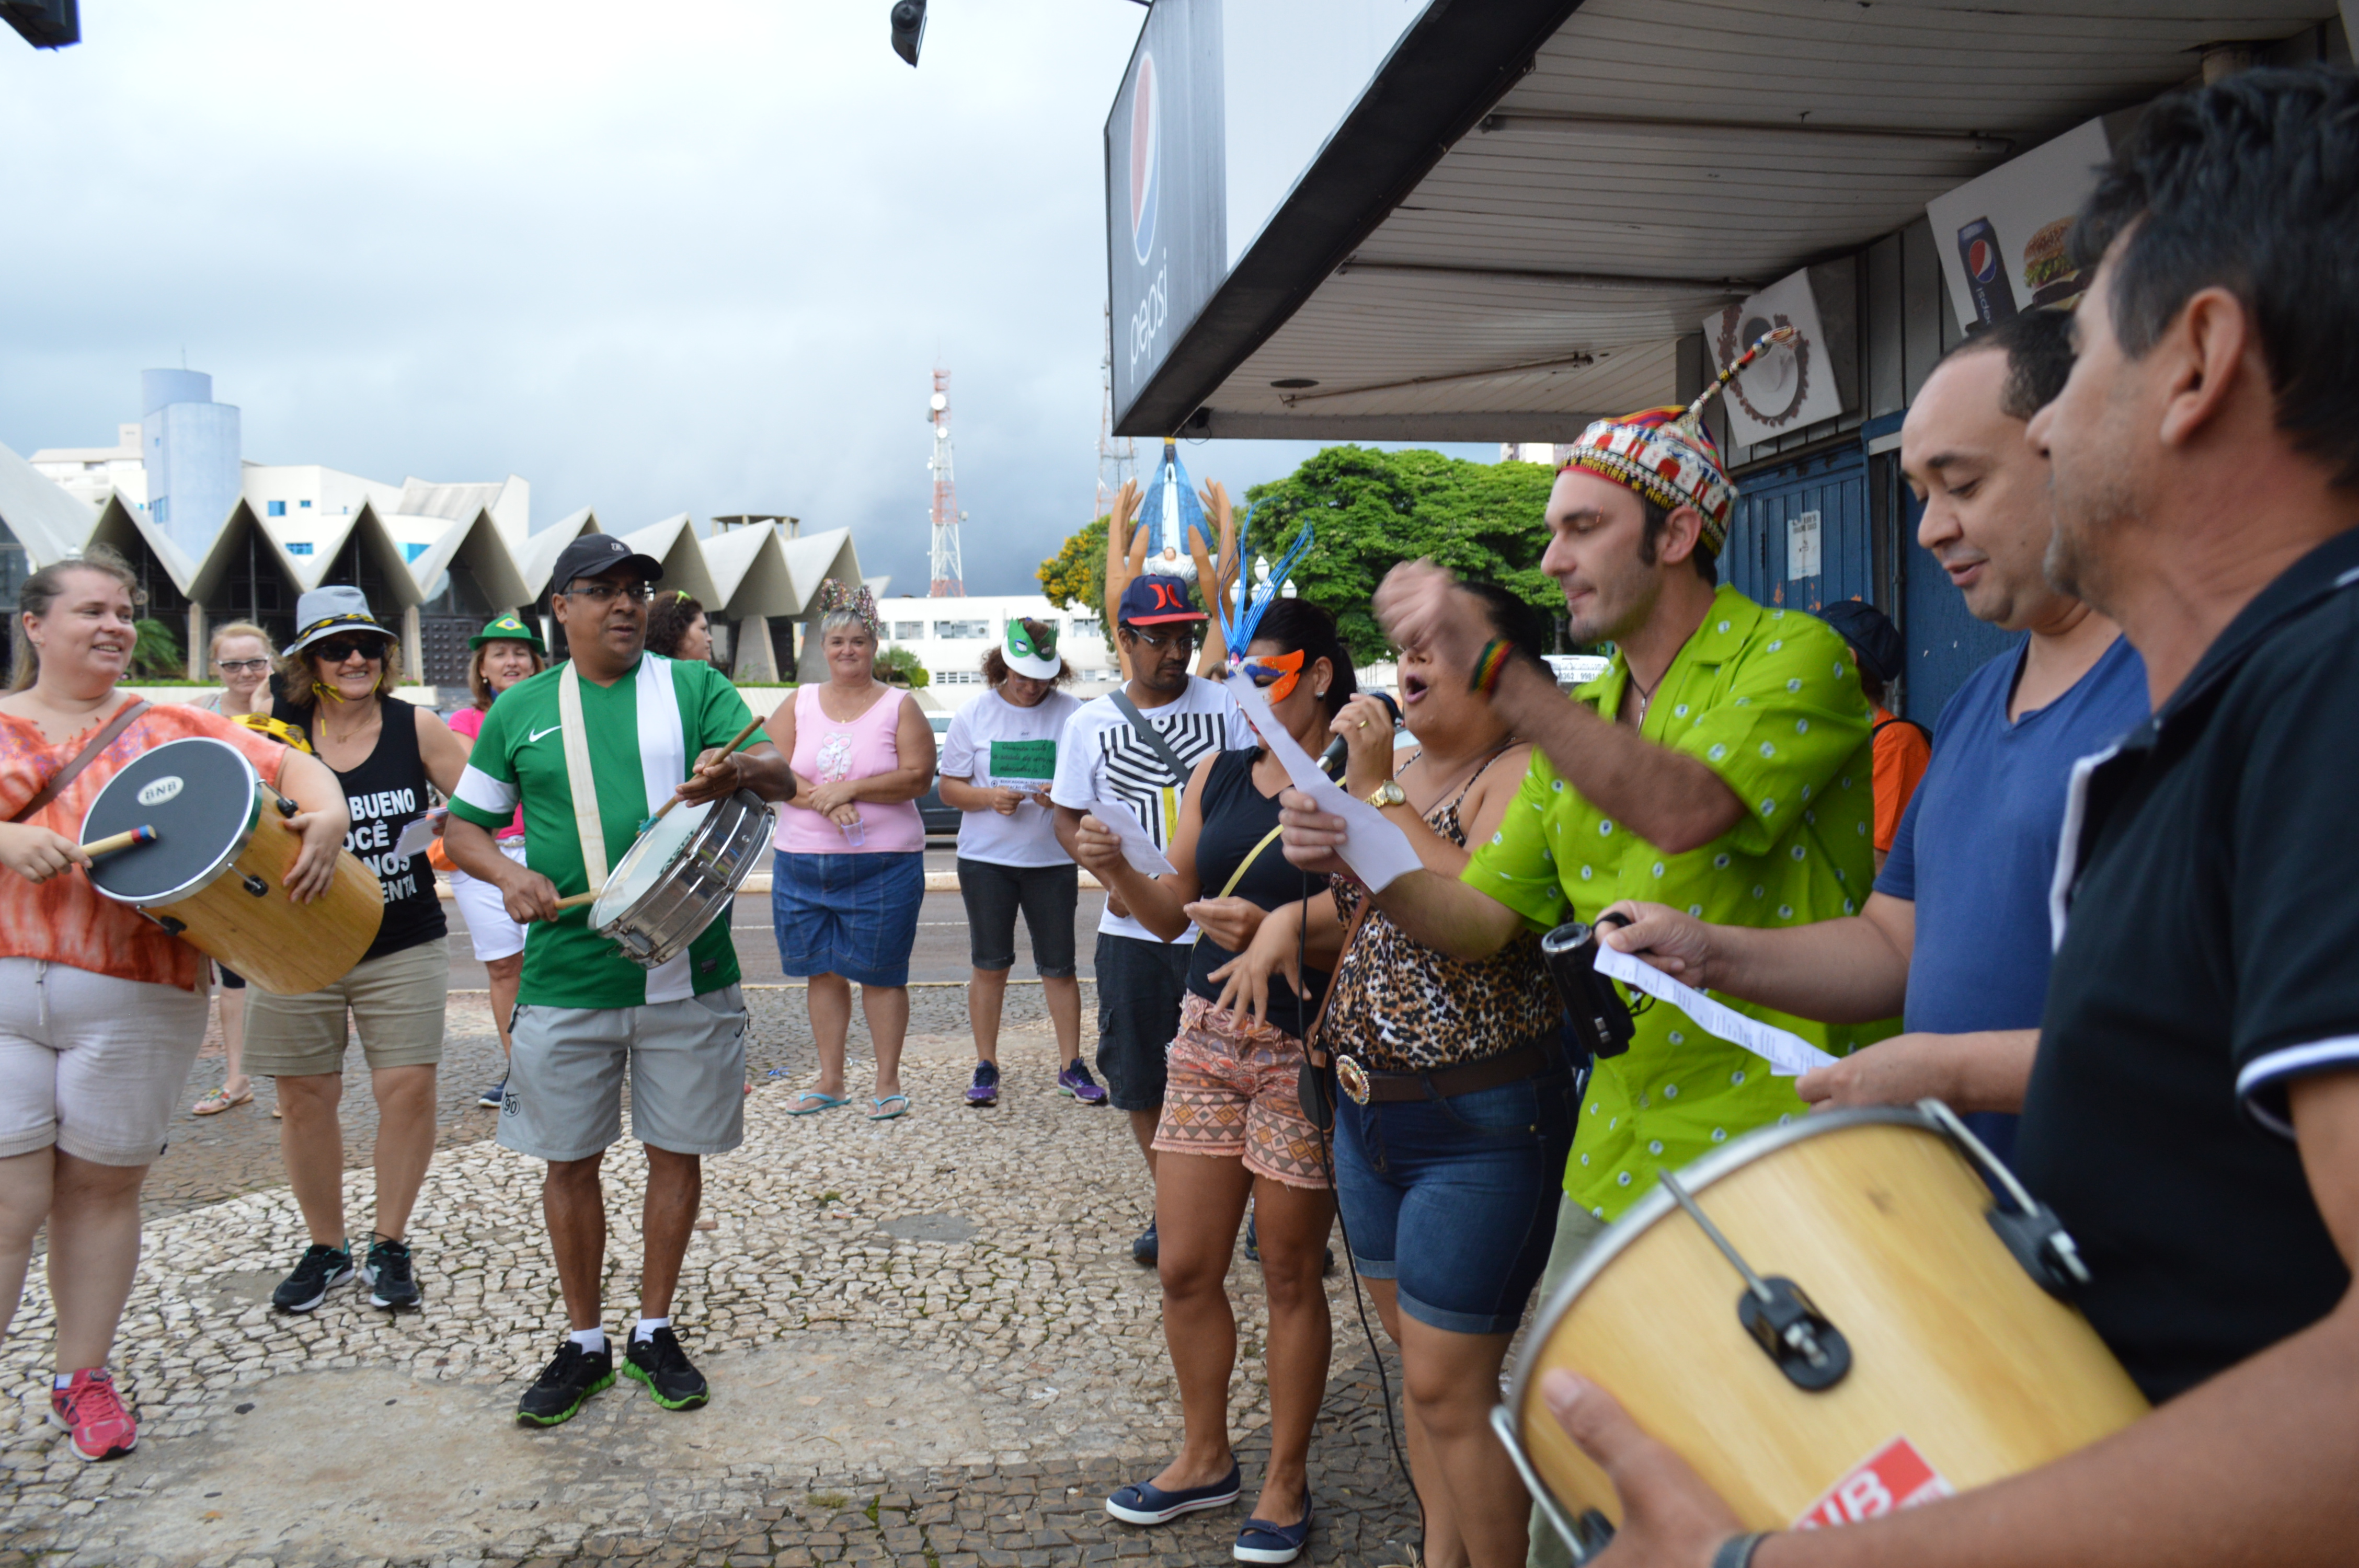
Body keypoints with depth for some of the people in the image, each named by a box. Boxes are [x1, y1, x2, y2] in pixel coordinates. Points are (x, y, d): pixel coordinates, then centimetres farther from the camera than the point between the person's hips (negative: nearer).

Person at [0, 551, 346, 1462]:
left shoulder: (169, 727, 12)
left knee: (103, 1185, 10)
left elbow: (287, 766, 6)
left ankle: (82, 1377, 25)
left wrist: (326, 812, -15)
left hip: (134, 997, 1)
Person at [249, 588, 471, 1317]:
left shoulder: (416, 727, -2)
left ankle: (391, 1245, 16)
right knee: (304, 1097, 6)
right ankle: (326, 1248, 25)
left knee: (408, 1088, -3)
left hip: (404, 944, 0)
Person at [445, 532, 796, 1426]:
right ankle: (584, 1344, 28)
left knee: (677, 1151, 10)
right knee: (570, 1160, 9)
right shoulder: (520, 711, 7)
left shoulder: (695, 688, 3)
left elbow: (781, 779, -9)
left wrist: (735, 773, -33)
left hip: (688, 973, 0)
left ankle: (655, 1334, 29)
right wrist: (510, 875, -9)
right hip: (566, 978, 1)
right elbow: (462, 826, 12)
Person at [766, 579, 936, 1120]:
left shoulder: (899, 706, 2)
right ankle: (830, 1081, 21)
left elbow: (918, 776, -8)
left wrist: (851, 790, -16)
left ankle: (888, 1083, 13)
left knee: (881, 973, 2)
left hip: (883, 864, -3)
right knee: (822, 970, 10)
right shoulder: (799, 703, 10)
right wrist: (823, 802, -14)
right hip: (802, 863, 3)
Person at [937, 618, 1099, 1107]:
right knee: (989, 965, 6)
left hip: (1053, 860, -1)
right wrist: (990, 798, -15)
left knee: (1059, 967, 2)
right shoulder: (973, 715, 2)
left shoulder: (1071, 714, -1)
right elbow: (950, 788, 5)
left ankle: (1072, 1067, 13)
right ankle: (986, 1067, 16)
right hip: (985, 859, 1)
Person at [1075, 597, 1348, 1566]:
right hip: (1207, 1034, 6)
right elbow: (1172, 914, 12)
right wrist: (1116, 873, -6)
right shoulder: (1215, 776, 8)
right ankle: (1206, 1459, 33)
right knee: (1184, 1268, 11)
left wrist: (1274, 932, -27)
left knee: (1289, 1275, 8)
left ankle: (1287, 1480, 28)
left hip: (1303, 1046, -6)